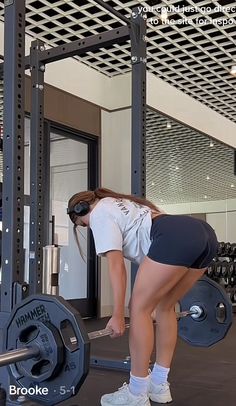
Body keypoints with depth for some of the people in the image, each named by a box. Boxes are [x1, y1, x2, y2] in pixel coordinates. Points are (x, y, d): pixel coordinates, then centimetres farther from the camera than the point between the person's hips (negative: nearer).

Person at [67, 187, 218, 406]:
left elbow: (116, 265, 0)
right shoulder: (120, 205, 38)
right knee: (165, 307, 21)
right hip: (205, 234, 10)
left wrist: (118, 315, 0)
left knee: (139, 308, 1)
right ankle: (159, 385, 28)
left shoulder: (99, 214, 12)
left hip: (175, 238, -10)